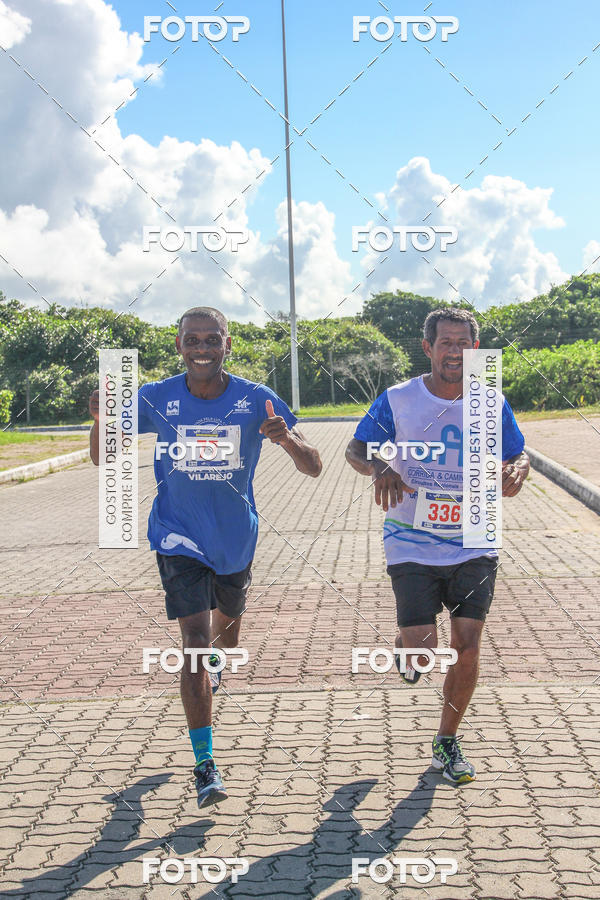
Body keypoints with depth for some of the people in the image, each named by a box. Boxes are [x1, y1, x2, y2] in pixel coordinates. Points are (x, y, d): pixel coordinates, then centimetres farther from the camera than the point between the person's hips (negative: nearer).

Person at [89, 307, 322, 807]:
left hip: (236, 536, 2)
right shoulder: (156, 400, -12)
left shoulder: (256, 400, -13)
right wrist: (102, 419, -28)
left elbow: (313, 468, -14)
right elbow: (103, 458, -5)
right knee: (195, 639, -15)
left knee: (229, 621, 24)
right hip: (179, 536, -2)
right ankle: (204, 764, -9)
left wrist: (288, 439, -37)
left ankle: (213, 667, 62)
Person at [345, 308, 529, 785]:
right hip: (413, 544, -2)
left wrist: (516, 471, -15)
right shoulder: (397, 401, -5)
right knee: (422, 651, -9)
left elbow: (518, 455, 10)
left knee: (467, 646, -1)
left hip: (474, 544, 2)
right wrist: (380, 469, -20)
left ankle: (447, 742, 19)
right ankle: (405, 650, 31)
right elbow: (356, 448, 3)